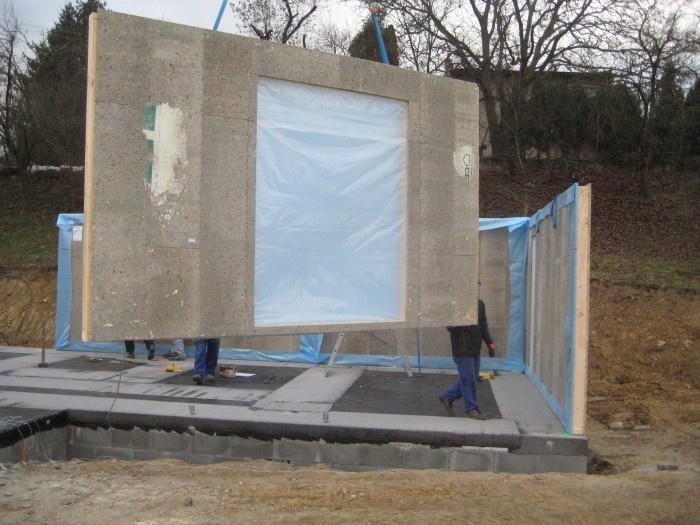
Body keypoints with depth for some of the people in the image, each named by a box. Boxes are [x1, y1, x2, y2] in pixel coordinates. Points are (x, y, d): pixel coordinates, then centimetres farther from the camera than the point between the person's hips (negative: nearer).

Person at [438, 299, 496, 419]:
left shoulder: (480, 304, 8)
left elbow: (483, 325, 18)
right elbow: (450, 326, -19)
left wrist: (489, 342, 13)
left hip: (475, 350, 8)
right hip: (463, 351, -8)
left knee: (467, 379, 15)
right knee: (469, 380, 0)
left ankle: (447, 397, 31)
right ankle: (472, 409, 14)